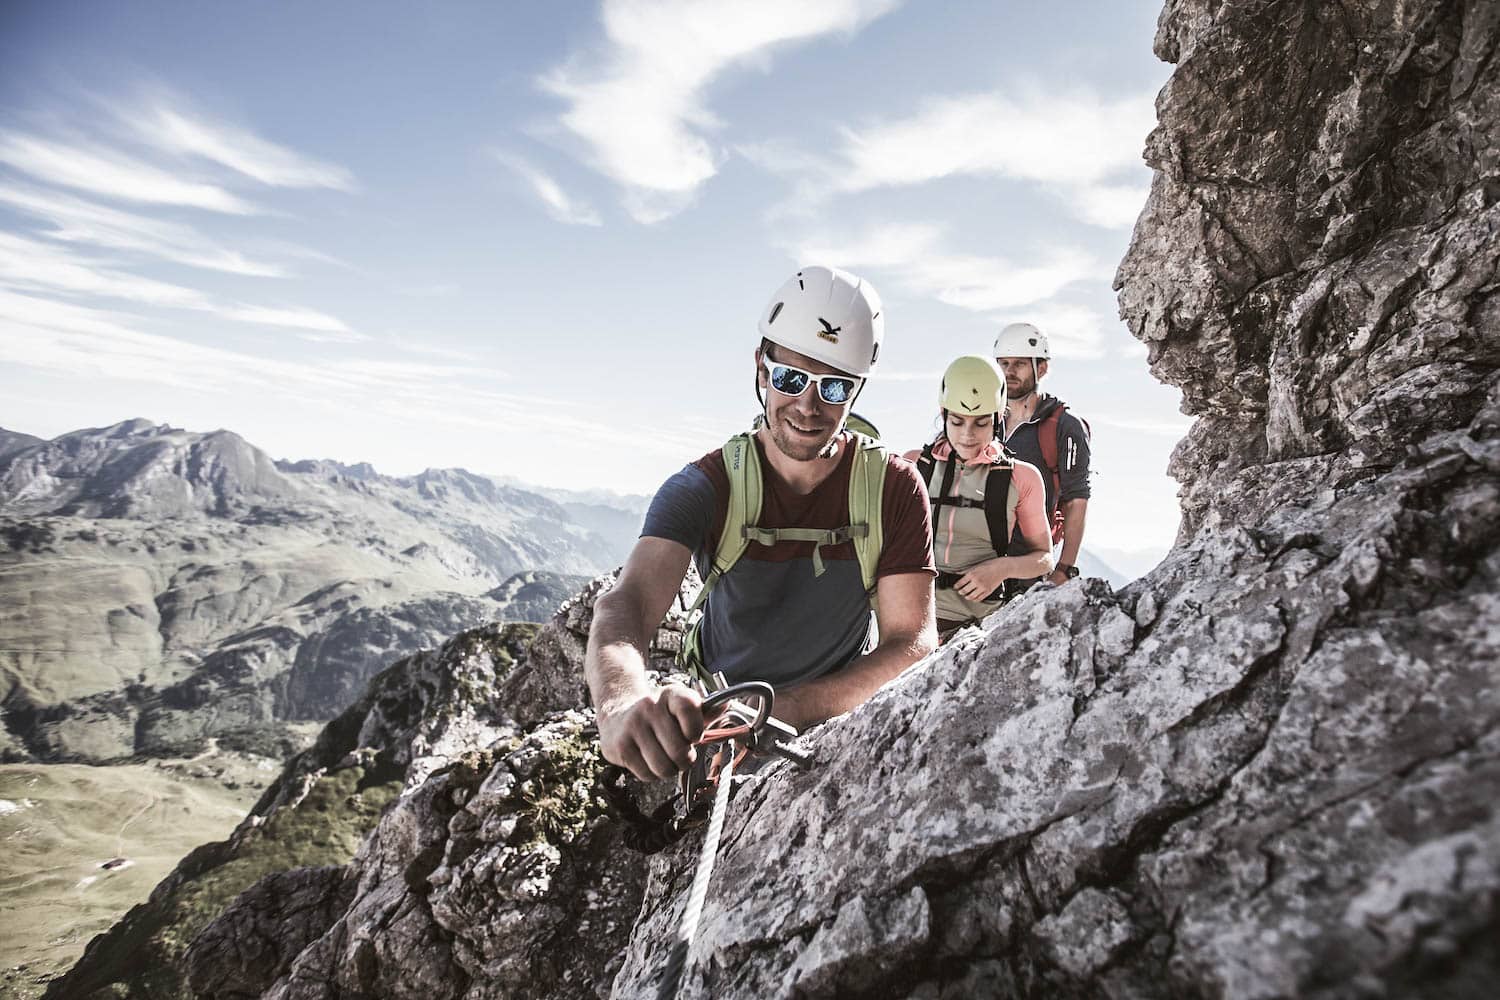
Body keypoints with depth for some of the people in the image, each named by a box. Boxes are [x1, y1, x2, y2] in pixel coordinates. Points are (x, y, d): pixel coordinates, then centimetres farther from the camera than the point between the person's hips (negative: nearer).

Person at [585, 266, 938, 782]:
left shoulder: (894, 487, -13)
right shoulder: (705, 488, -15)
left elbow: (912, 644, -19)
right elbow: (628, 602, -31)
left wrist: (784, 708, -35)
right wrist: (622, 699, -55)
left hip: (840, 719, 1)